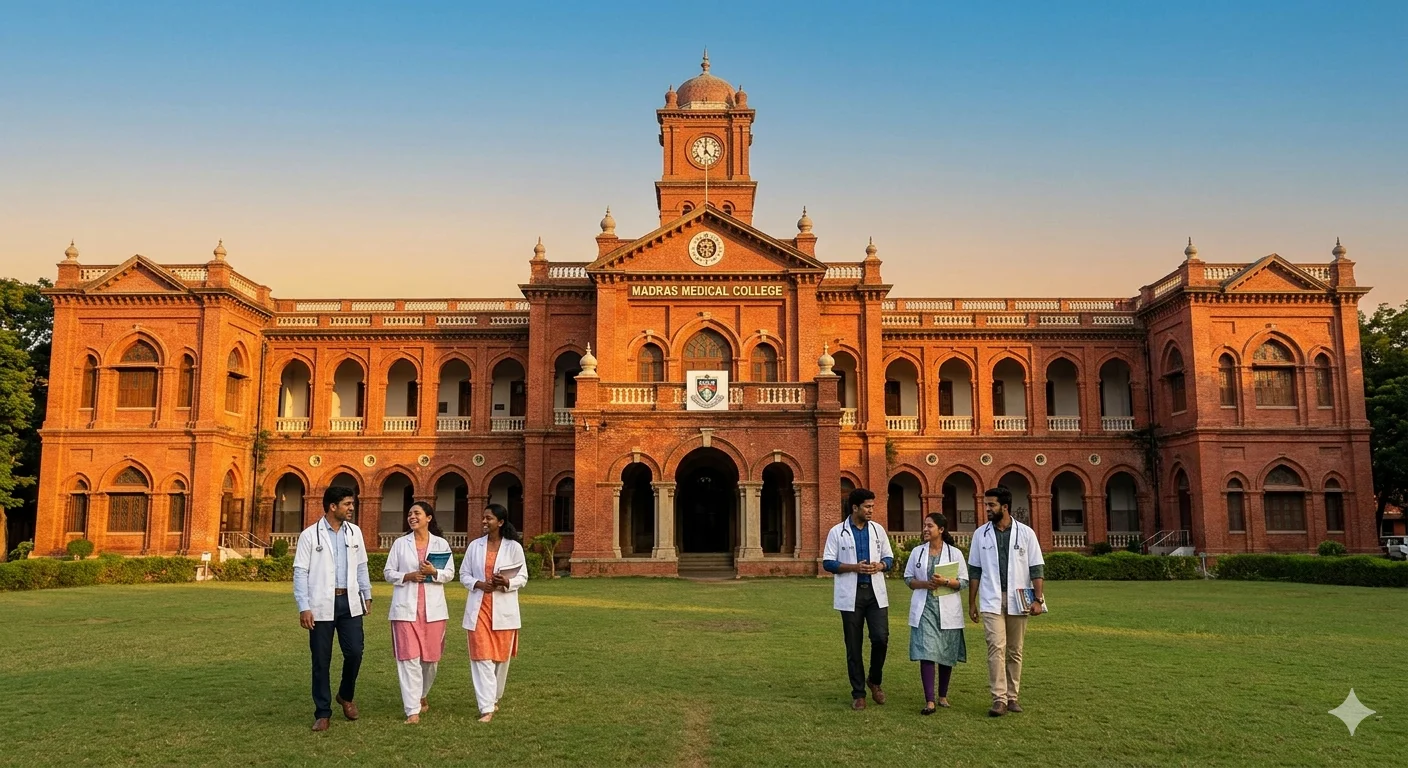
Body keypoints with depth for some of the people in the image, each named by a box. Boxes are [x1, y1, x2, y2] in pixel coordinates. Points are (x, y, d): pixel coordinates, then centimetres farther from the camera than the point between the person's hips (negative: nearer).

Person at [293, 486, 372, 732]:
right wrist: (304, 607, -10)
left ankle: (346, 696, 26)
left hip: (350, 602, 3)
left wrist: (367, 595, 15)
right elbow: (300, 572, -5)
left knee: (354, 653, -2)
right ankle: (322, 713, 16)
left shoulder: (354, 532, 8)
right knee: (321, 660, 4)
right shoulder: (310, 535, -4)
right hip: (322, 605, -3)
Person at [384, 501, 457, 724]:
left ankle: (421, 695, 34)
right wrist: (407, 576, -11)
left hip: (433, 607, 1)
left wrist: (434, 572, -15)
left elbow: (450, 573, 4)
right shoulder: (400, 543, 6)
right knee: (409, 657, -7)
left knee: (431, 657, 8)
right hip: (406, 607, -1)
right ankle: (412, 710, -5)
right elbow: (388, 572, 6)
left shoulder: (441, 543, 6)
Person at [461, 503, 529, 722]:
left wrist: (506, 583, -18)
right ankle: (487, 708, -5)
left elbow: (523, 577, 2)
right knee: (481, 657, -6)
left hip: (504, 609, -1)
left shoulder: (514, 547, -2)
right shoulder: (475, 546, 4)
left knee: (501, 656, 8)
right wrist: (479, 584, -11)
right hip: (479, 608, 1)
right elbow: (464, 574, 9)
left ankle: (494, 699, 29)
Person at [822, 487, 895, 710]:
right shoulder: (837, 532, -3)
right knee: (853, 646, 4)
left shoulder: (878, 529, 7)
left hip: (875, 592, 2)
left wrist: (880, 566, -11)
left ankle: (874, 680, 18)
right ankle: (858, 693, 15)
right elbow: (827, 563, -4)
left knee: (881, 638, -8)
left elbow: (889, 558, 12)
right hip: (850, 594, -2)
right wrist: (853, 567, -16)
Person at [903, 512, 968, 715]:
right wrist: (924, 584, -10)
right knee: (926, 653, -10)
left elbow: (964, 582, -1)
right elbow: (908, 578, 9)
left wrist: (945, 581, -18)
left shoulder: (955, 553, 0)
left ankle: (943, 696, 26)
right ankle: (930, 701, -11)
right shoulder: (917, 552, 7)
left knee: (947, 654, 8)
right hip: (924, 607, 0)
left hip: (947, 609, 0)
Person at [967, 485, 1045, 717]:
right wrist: (972, 602, 6)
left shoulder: (1025, 533, 0)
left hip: (1017, 601, 0)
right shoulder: (980, 534, 4)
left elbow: (1036, 569, 1)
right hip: (991, 601, 0)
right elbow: (974, 571, 7)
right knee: (996, 648, -10)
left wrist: (1038, 599, -7)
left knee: (1014, 651, 8)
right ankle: (999, 699, -10)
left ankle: (1012, 697, 17)